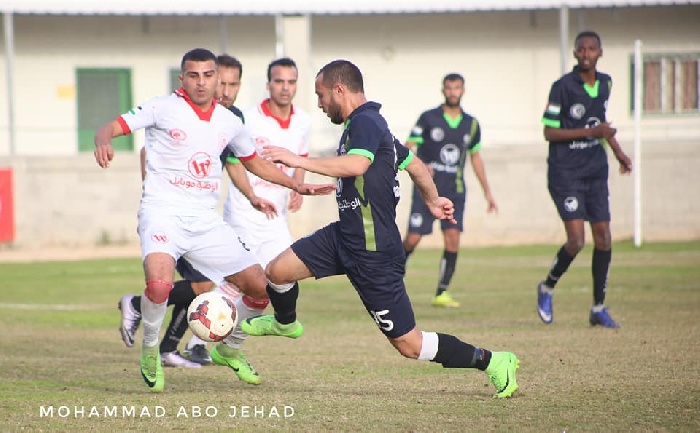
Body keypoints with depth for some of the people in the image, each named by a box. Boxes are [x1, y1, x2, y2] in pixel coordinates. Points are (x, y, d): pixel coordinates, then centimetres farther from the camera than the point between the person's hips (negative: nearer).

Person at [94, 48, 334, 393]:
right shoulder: (163, 108, -3)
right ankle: (149, 350, -3)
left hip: (206, 221, 5)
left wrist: (297, 185, 23)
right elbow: (110, 128, -7)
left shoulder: (229, 122, 12)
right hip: (164, 213, -5)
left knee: (259, 286, 4)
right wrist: (103, 143, -30)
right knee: (160, 284, -32)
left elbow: (254, 162, 29)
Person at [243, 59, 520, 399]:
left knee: (409, 344, -4)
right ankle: (285, 323, 36)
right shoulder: (364, 124, 14)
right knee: (277, 270, 4)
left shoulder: (366, 122, -17)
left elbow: (356, 165, -38)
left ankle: (492, 362, 7)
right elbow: (414, 163, 27)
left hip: (373, 253, -9)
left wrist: (299, 161, -36)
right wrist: (432, 199, 41)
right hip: (345, 235, 9)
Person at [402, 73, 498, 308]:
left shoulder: (471, 124, 10)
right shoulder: (428, 118, -2)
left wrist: (487, 192, 21)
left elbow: (475, 157, 21)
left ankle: (442, 293, -3)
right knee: (413, 238, -7)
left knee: (453, 239, -11)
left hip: (454, 190, 3)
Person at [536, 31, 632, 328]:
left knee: (603, 237, 2)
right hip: (565, 173, -6)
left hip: (596, 171, 6)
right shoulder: (563, 87, -12)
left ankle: (598, 308, 13)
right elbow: (549, 132, -13)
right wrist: (591, 132, -20)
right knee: (576, 240, -14)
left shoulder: (605, 83, 8)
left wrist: (617, 151, 19)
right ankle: (547, 288, 13)